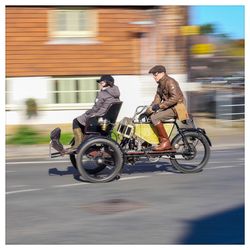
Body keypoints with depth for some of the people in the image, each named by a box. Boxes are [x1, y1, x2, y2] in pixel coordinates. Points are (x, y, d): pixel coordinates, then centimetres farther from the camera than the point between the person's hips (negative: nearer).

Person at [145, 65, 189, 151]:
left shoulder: (170, 82, -14)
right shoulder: (160, 85, 17)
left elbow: (175, 98, -25)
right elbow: (157, 100, 17)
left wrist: (160, 105, -26)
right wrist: (147, 111, 4)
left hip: (177, 108, -10)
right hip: (169, 107, 10)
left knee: (154, 117, -23)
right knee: (149, 116, 6)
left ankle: (165, 142, -21)